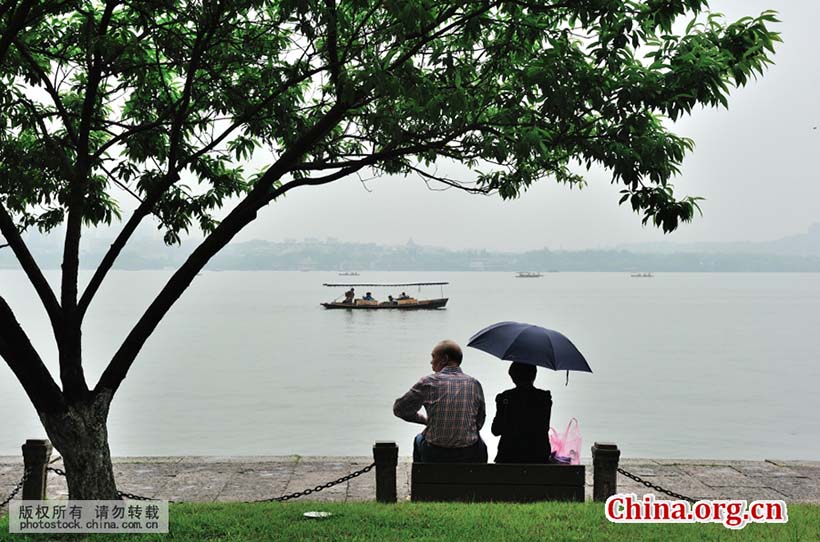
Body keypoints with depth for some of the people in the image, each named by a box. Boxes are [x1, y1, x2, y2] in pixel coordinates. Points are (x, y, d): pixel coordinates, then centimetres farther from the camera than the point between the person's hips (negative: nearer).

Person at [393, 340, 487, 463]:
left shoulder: (428, 382, -5)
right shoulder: (474, 384, 1)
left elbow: (399, 409, 5)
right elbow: (480, 423, 6)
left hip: (434, 457, -1)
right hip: (470, 457, 1)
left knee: (419, 439, 33)